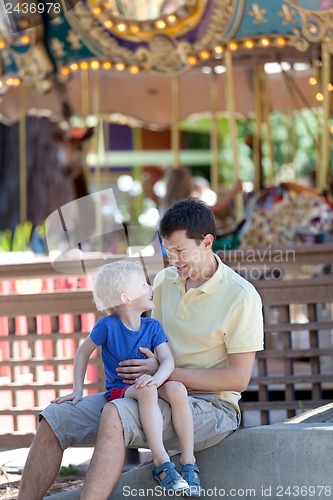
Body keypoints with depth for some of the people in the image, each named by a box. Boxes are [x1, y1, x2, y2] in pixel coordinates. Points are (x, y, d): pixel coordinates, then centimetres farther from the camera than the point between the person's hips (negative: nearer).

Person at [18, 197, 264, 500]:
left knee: (114, 415, -35)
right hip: (157, 396, 8)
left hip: (209, 406, -7)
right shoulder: (164, 280, 10)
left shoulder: (241, 297, -11)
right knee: (55, 418, -9)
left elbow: (239, 378, -13)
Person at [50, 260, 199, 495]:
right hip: (119, 391, -4)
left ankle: (188, 461, -28)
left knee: (177, 389, -30)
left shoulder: (152, 326, 3)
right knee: (146, 391, -38)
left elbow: (168, 360, -9)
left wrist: (157, 379, -31)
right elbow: (82, 354, 5)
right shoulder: (107, 326, -8)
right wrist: (78, 390, 2)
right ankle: (162, 463, -38)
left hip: (145, 386, 4)